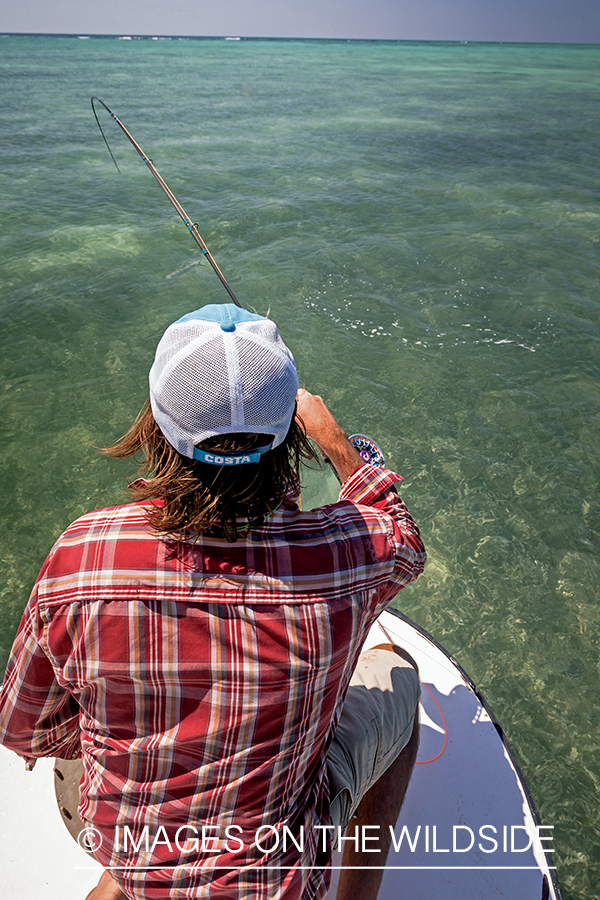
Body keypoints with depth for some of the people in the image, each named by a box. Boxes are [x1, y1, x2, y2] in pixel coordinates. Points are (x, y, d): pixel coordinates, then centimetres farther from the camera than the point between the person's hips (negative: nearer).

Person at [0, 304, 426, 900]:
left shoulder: (81, 555, -27)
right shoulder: (340, 549, -30)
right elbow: (405, 546, -2)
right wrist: (337, 445, 5)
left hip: (122, 850, 3)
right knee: (394, 671, 17)